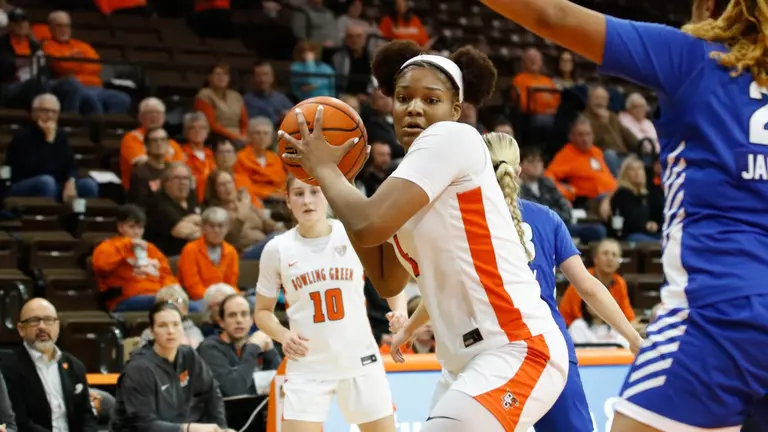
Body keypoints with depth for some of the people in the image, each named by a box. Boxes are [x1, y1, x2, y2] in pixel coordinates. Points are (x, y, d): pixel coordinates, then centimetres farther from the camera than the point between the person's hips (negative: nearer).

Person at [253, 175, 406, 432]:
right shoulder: (277, 249, -4)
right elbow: (262, 311, 7)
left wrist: (400, 314, -13)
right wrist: (283, 335, -14)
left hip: (360, 361, 1)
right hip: (308, 366, -1)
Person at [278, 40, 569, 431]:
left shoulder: (453, 137, -10)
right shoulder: (414, 172, 16)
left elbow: (369, 226, -20)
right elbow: (388, 282, 20)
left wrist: (324, 168, -1)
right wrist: (339, 183, 16)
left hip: (518, 350, -10)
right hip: (467, 360, 10)